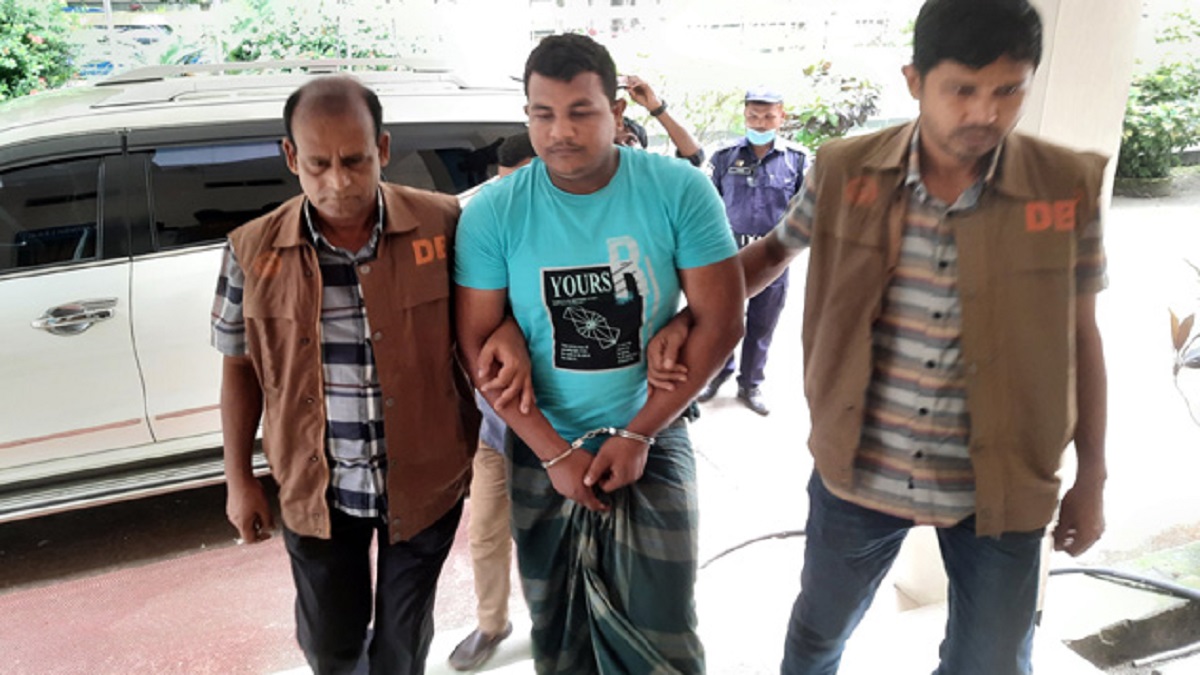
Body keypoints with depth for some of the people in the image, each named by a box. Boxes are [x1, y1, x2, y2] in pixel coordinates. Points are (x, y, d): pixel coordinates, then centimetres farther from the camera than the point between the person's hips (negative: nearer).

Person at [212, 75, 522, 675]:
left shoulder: (443, 225, -13)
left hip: (424, 483, -1)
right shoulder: (253, 252, -8)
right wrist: (238, 480, 6)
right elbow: (239, 366, 4)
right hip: (314, 490, 2)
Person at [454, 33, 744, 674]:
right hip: (542, 447, 1)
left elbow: (720, 321, -10)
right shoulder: (494, 211, -9)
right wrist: (555, 453, -12)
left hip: (651, 439, -1)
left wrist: (638, 435, -13)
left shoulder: (680, 191, -11)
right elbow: (477, 341, -7)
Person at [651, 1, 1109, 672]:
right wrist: (692, 317, -3)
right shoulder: (846, 171, -9)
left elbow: (1081, 337, 1)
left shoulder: (1069, 188, -9)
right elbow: (776, 250, 9)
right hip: (857, 469, 1)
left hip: (1000, 485, 0)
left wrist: (1092, 478, 6)